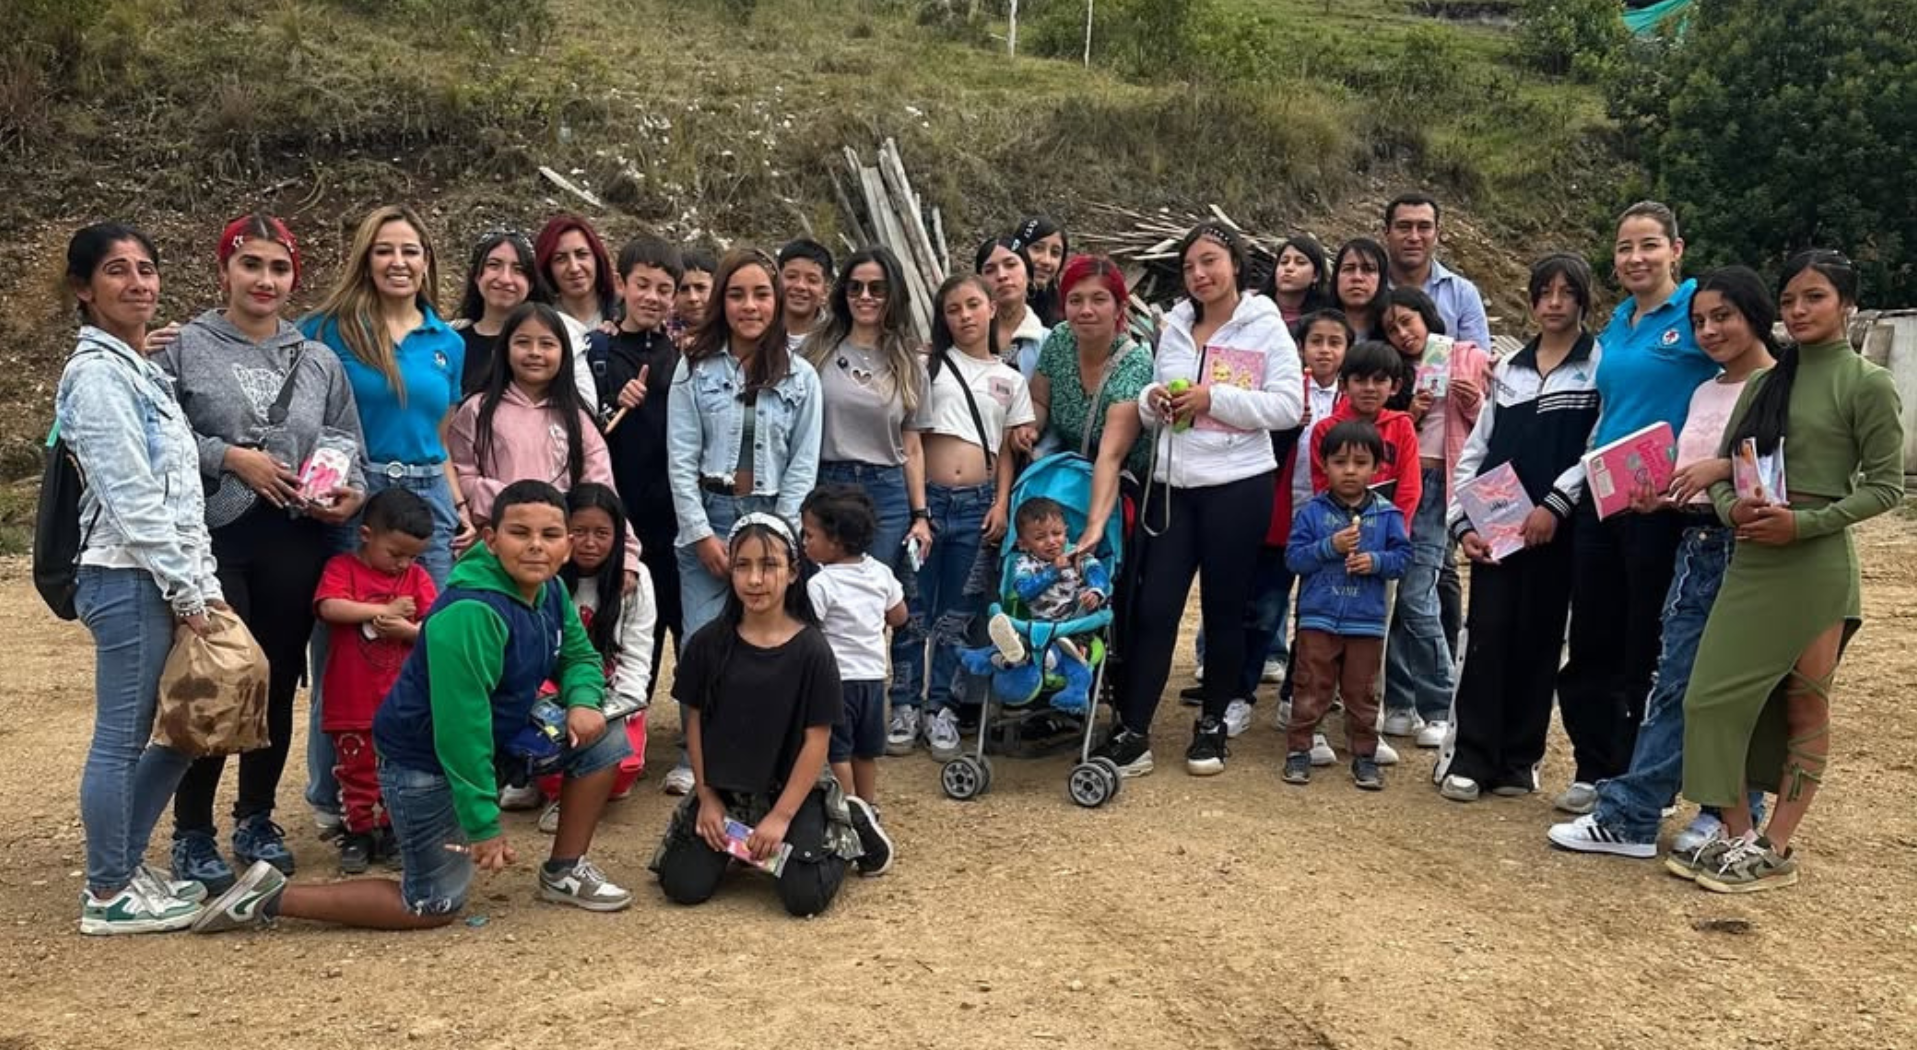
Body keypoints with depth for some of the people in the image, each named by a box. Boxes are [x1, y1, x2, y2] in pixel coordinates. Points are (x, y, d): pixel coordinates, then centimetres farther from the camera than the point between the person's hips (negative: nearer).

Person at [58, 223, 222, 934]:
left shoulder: (140, 369, 17)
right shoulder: (97, 373, -11)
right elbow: (130, 498, -17)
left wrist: (206, 584, 12)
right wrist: (187, 591, -14)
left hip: (164, 579, 9)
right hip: (128, 581, -9)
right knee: (122, 739, 1)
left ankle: (125, 867, 28)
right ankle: (108, 895, 14)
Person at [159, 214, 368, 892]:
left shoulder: (318, 361, 11)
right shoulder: (186, 348, 1)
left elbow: (348, 447, 14)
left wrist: (351, 494, -5)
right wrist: (230, 457, -13)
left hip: (295, 543, 3)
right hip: (213, 541, -3)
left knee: (278, 685, 9)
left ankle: (256, 820, 27)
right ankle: (192, 835, 13)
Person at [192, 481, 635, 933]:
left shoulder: (550, 592, -5)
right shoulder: (470, 614, -32)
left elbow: (579, 656, 11)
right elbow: (460, 729, -31)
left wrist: (583, 702, -13)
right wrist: (484, 826, -26)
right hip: (424, 760, -8)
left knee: (601, 742, 0)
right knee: (435, 907, 0)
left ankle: (564, 872, 15)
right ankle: (272, 898, 8)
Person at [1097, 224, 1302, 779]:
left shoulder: (1265, 327, -2)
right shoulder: (1175, 328, 12)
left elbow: (1289, 405, -11)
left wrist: (1214, 399, -17)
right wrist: (1154, 401, -5)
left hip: (1237, 486, -4)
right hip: (1174, 484, 4)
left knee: (1225, 608, 8)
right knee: (1153, 608, 0)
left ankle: (1212, 725, 23)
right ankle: (1132, 733, 6)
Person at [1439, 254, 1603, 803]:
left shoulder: (1602, 365, 2)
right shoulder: (1508, 369, 14)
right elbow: (1475, 450, 11)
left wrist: (1556, 503, -14)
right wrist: (1462, 520, 2)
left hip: (1557, 526, -2)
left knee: (1538, 640, 4)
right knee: (1487, 635, -2)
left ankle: (1519, 758, 15)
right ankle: (1469, 757, 3)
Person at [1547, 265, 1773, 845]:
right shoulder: (1705, 393, 16)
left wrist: (1725, 467, -25)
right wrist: (1660, 496, -1)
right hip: (1696, 547, 6)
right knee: (1673, 682, 6)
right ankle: (1628, 817, 6)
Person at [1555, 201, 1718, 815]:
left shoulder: (1699, 309, -7)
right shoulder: (1617, 324, 13)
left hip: (1661, 504, -7)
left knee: (1646, 649, 4)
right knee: (1592, 641, 11)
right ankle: (1595, 771, 25)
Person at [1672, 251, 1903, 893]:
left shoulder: (1866, 385, -3)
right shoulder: (1764, 381, 11)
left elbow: (1886, 486, -6)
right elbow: (1724, 465, 12)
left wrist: (1802, 523, -16)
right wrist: (1731, 508, -10)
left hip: (1816, 564, -5)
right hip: (1751, 559, 5)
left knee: (1805, 705, 4)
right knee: (1713, 694, 2)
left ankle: (1775, 849, 11)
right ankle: (1737, 835, 14)